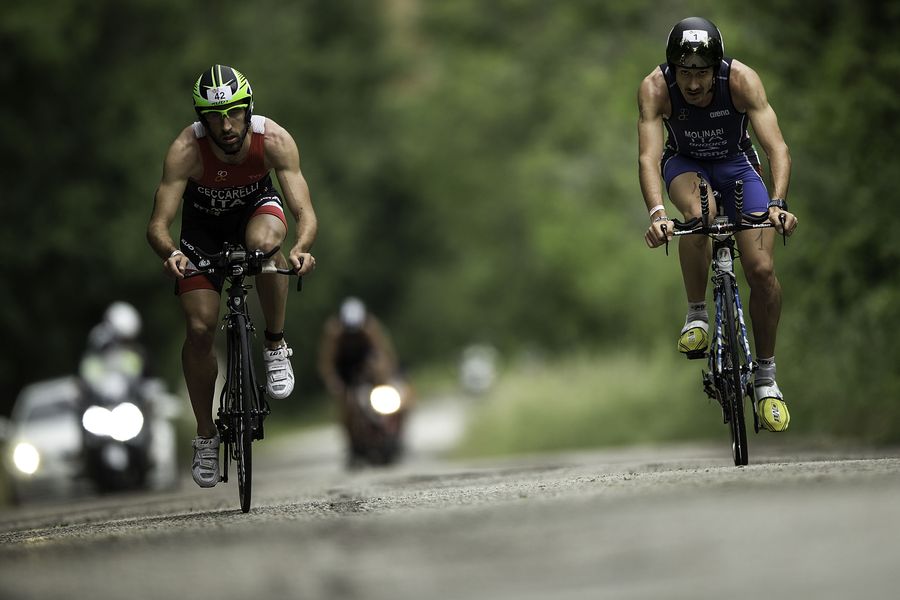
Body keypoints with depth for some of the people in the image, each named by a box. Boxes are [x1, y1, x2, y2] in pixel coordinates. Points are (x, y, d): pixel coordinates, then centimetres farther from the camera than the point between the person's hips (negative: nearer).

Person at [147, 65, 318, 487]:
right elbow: (158, 223, -36)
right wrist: (170, 253, -58)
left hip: (257, 207, 0)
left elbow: (304, 212, -36)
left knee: (263, 242, -38)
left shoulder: (274, 140, -32)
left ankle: (276, 346, -15)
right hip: (204, 225, 0)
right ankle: (205, 435, 10)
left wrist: (301, 247, -58)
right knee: (200, 328, -11)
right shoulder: (186, 150, -34)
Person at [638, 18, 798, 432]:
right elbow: (648, 156, -39)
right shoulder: (655, 87, -30)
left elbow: (777, 146, -38)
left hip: (736, 163, 1)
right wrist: (656, 213, -55)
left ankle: (766, 377, 4)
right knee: (700, 213, -37)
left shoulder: (742, 80, -31)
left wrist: (777, 203, -54)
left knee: (762, 270, -12)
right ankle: (696, 315, -16)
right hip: (685, 164, -1)